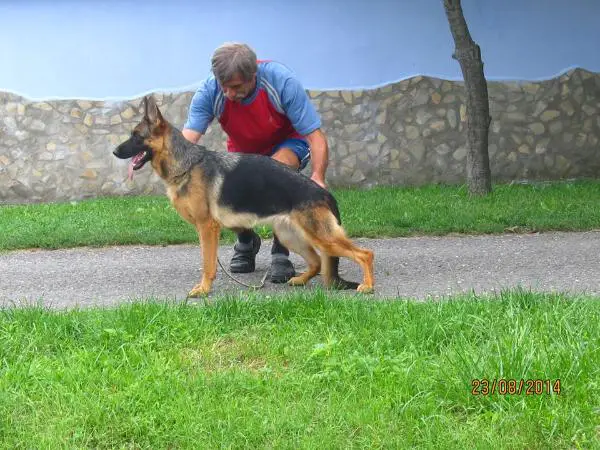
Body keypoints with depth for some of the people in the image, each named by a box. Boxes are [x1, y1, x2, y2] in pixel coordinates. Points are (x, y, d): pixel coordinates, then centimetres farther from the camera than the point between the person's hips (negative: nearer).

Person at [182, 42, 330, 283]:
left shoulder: (281, 80, -33)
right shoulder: (209, 91, -27)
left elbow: (315, 135, -32)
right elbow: (188, 135, -37)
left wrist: (318, 177, -49)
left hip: (288, 143, -3)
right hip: (242, 151, 3)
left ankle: (281, 252, -20)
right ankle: (246, 242, 14)